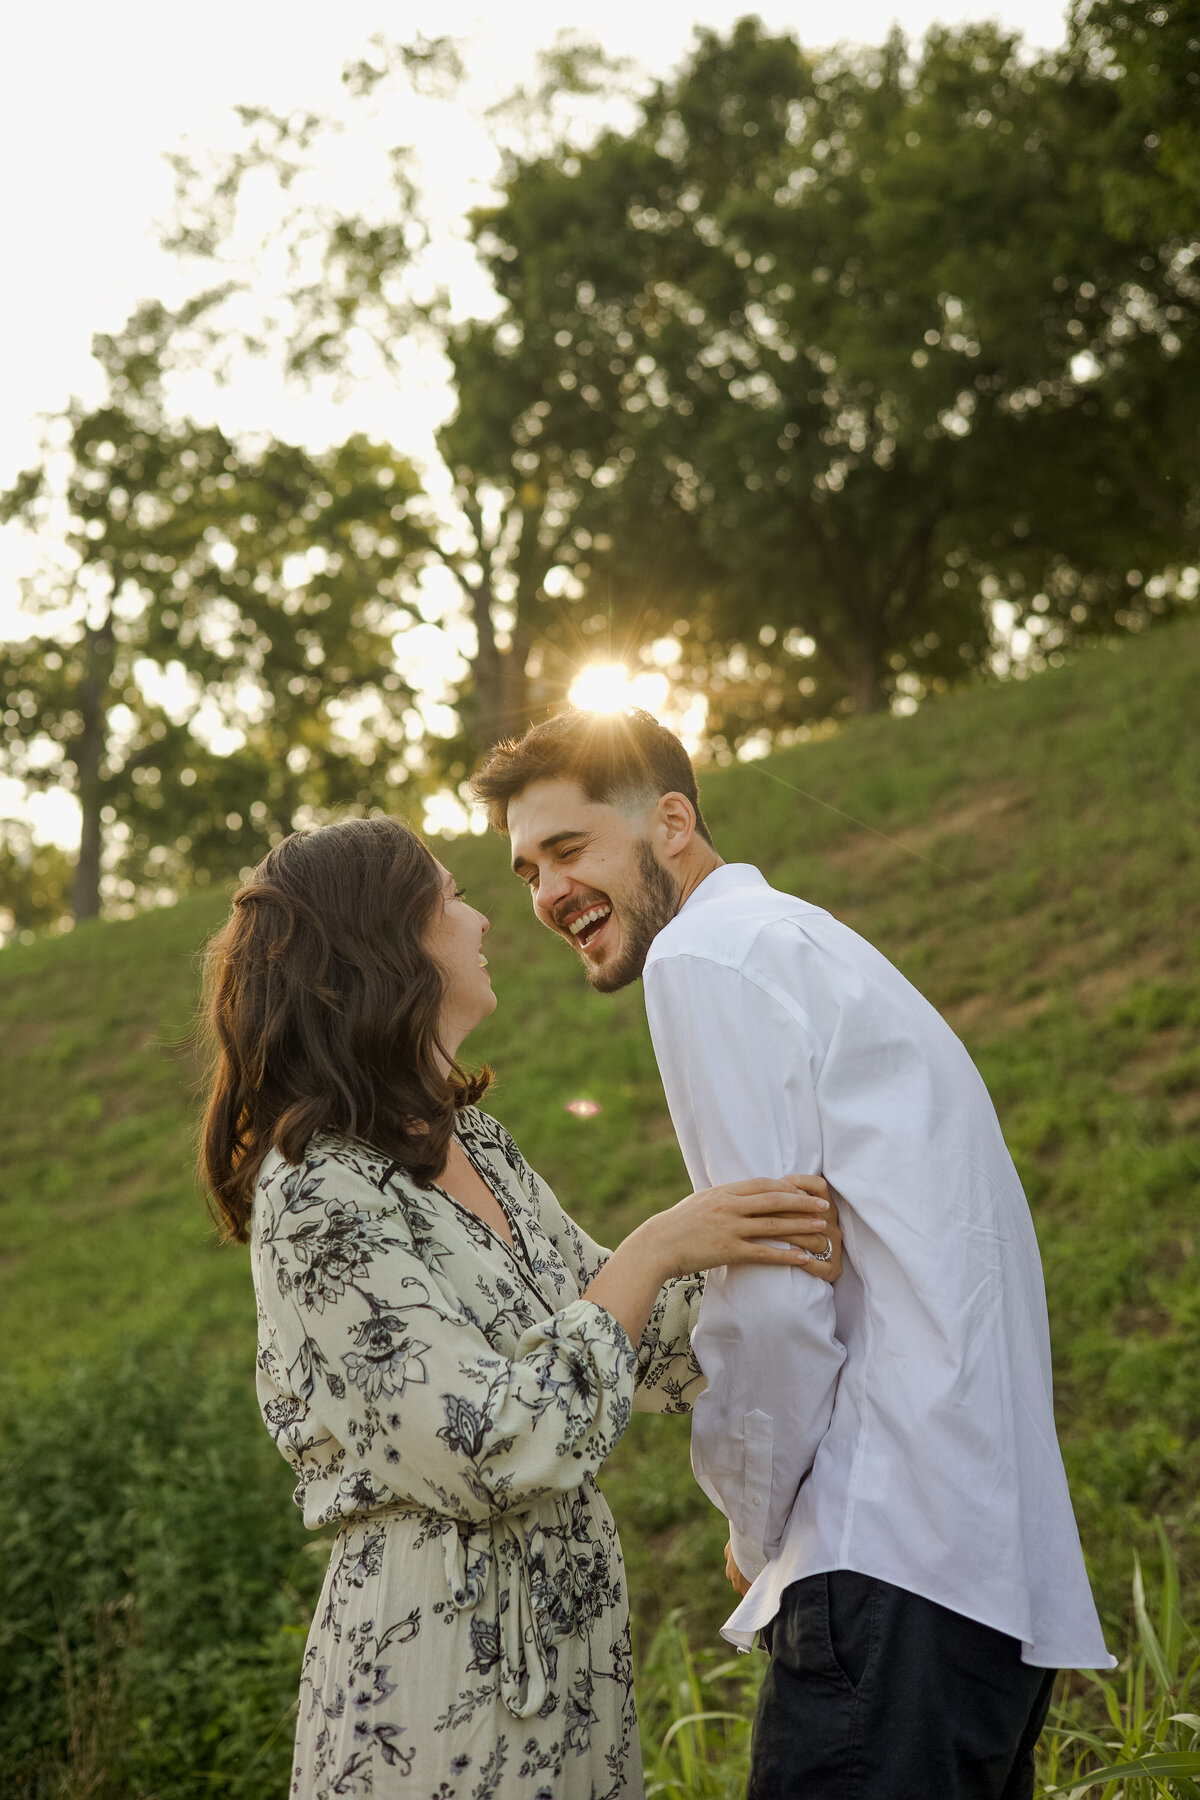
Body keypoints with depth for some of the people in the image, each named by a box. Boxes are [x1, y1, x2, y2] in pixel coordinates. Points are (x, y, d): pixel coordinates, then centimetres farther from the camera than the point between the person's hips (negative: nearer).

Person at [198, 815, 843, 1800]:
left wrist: (756, 1252, -1)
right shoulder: (319, 1197, -19)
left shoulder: (478, 1148, 8)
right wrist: (655, 1249, -19)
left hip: (571, 1640, 8)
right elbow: (497, 1452, -24)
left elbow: (637, 1340, 14)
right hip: (442, 1674, -8)